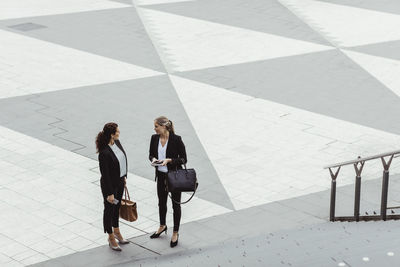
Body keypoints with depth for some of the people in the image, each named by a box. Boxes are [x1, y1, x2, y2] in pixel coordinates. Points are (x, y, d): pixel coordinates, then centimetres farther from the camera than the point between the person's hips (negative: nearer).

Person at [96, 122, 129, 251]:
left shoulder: (117, 142, -5)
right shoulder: (104, 153, -30)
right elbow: (105, 174, -25)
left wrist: (124, 177, 18)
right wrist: (109, 193, -20)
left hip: (119, 181, 8)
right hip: (110, 184, -8)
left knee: (117, 207, 24)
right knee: (109, 208, 11)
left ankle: (116, 231, 44)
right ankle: (111, 238, 27)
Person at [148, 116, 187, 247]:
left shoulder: (176, 139, -18)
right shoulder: (154, 138, -2)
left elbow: (183, 159, -14)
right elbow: (151, 154, 10)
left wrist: (169, 160, -26)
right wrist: (153, 159, -12)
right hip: (161, 175, 6)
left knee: (176, 204, 6)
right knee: (162, 202, 20)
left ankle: (175, 233, 18)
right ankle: (162, 226, 42)